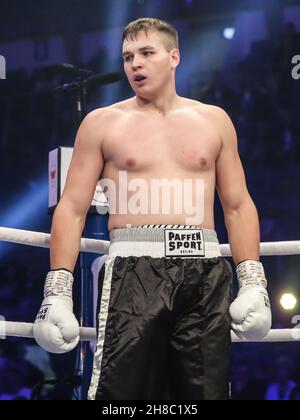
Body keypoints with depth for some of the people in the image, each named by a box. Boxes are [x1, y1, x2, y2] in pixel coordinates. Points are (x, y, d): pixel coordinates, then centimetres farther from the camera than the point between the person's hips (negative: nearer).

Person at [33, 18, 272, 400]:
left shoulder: (214, 121, 15)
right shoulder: (102, 123, 10)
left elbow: (238, 206, 14)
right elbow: (72, 209, 5)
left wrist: (253, 282, 2)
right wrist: (57, 292, -6)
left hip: (206, 272, 2)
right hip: (134, 269, -2)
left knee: (207, 391, 2)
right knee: (122, 392, -12)